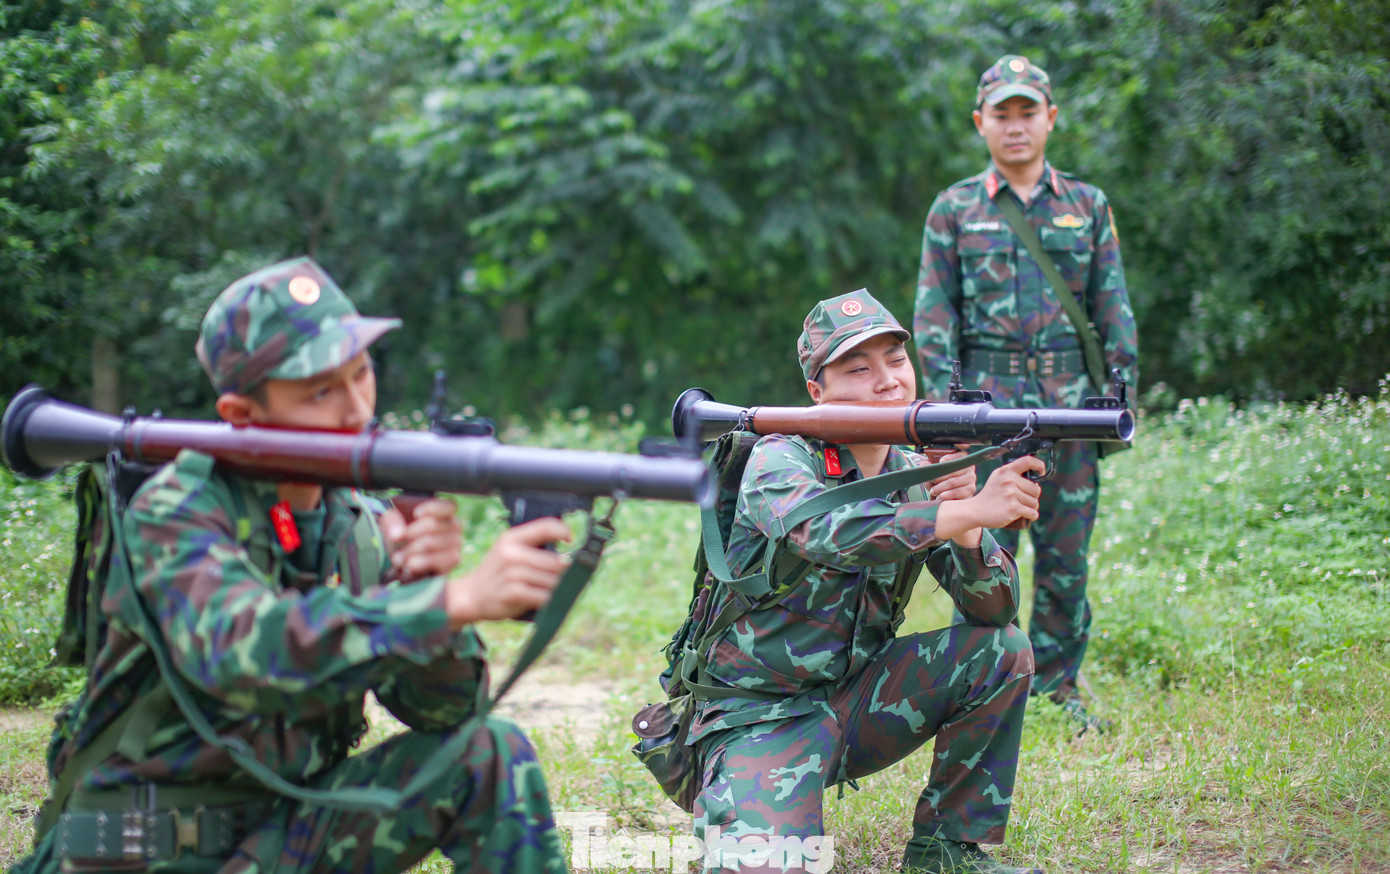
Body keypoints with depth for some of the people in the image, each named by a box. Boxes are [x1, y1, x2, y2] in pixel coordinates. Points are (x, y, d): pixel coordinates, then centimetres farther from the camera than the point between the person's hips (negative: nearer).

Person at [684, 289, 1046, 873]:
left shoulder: (917, 472, 2)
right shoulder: (779, 459, -14)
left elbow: (993, 609, -5)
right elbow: (824, 533, -38)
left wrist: (963, 526, -25)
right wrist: (972, 511, -46)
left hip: (854, 703, 6)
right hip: (759, 718, -6)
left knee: (1001, 650, -11)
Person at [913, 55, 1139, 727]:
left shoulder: (1088, 207, 10)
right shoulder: (953, 210, 6)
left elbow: (1114, 312, 10)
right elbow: (934, 316, 3)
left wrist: (1121, 397, 4)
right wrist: (945, 405, -5)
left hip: (1070, 398, 2)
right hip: (986, 399, -2)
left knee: (1066, 553, 5)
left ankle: (1057, 686, 16)